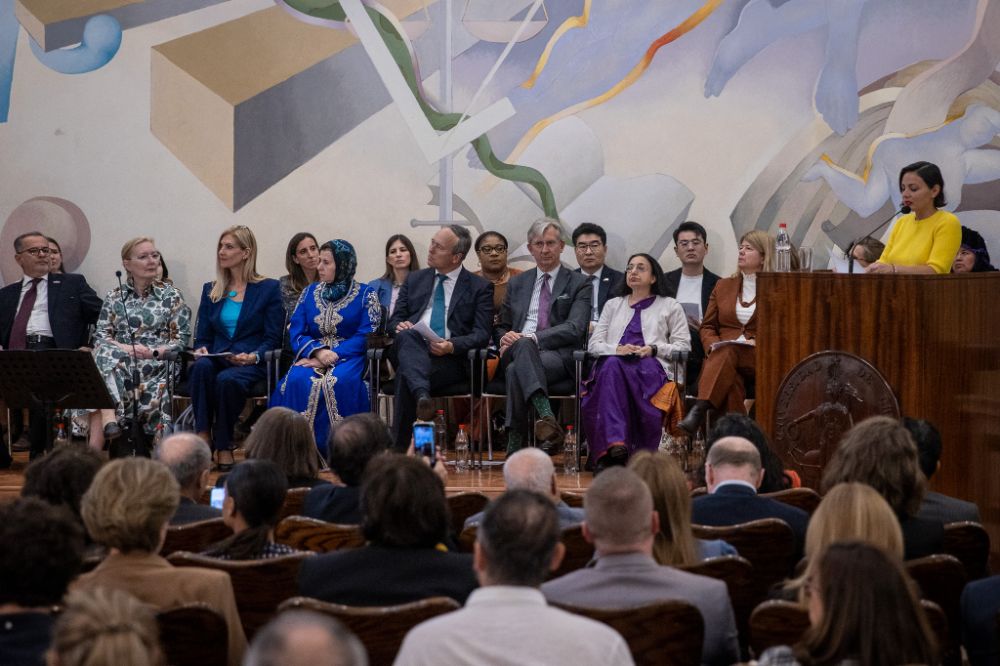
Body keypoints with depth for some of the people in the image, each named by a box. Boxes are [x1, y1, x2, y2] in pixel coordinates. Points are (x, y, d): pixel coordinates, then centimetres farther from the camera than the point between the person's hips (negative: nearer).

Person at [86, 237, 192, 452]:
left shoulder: (171, 296, 10)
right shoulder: (114, 297, 15)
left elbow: (181, 339, 4)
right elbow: (100, 336, 7)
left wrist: (154, 352, -13)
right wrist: (125, 348, -13)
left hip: (156, 367, -2)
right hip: (118, 364, 2)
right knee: (105, 353, -35)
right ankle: (108, 418, -49)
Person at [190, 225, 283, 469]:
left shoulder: (269, 288, 6)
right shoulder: (210, 290, 19)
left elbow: (272, 339, 0)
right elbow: (203, 336, 18)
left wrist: (254, 357, -20)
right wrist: (201, 349, -6)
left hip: (252, 364, -3)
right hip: (217, 360, 4)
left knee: (227, 379, -38)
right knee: (202, 366, -34)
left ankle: (224, 447, -25)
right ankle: (203, 437, -35)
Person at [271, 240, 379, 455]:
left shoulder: (365, 294, 5)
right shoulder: (310, 293, 16)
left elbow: (366, 336, -5)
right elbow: (296, 333, 8)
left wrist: (333, 355, -16)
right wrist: (318, 351, -14)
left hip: (347, 357, -3)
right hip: (312, 356, 3)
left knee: (339, 381, -37)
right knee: (297, 381, -31)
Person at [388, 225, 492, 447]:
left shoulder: (480, 287, 12)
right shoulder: (414, 280, 24)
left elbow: (482, 335, 2)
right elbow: (395, 320, 20)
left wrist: (452, 345, -17)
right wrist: (400, 326, -6)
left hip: (450, 357, -3)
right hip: (411, 350, 3)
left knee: (406, 376, -34)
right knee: (408, 335, -35)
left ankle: (398, 449, -37)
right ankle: (422, 395, -59)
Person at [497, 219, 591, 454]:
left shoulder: (578, 284, 11)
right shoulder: (517, 284, 25)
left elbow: (574, 329, -4)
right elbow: (503, 327, 26)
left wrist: (532, 337, -17)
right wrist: (505, 338, -2)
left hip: (559, 356, -3)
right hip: (515, 352, 3)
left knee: (516, 370, -37)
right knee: (522, 344, -38)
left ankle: (515, 444, -41)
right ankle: (547, 417, -56)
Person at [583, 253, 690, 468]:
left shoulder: (670, 306, 23)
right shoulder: (613, 305, 31)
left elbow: (683, 346, 11)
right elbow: (593, 344, 20)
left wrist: (653, 349, -7)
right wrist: (616, 349, -2)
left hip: (652, 365, -2)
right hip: (613, 365, 2)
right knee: (611, 364, -38)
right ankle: (615, 444, -52)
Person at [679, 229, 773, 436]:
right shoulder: (723, 286, 21)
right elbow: (707, 327, 20)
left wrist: (758, 342, -14)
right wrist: (713, 345, -2)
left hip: (759, 360, -3)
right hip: (721, 356, 3)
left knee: (727, 353, -38)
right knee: (732, 381, -36)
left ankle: (699, 411, -54)